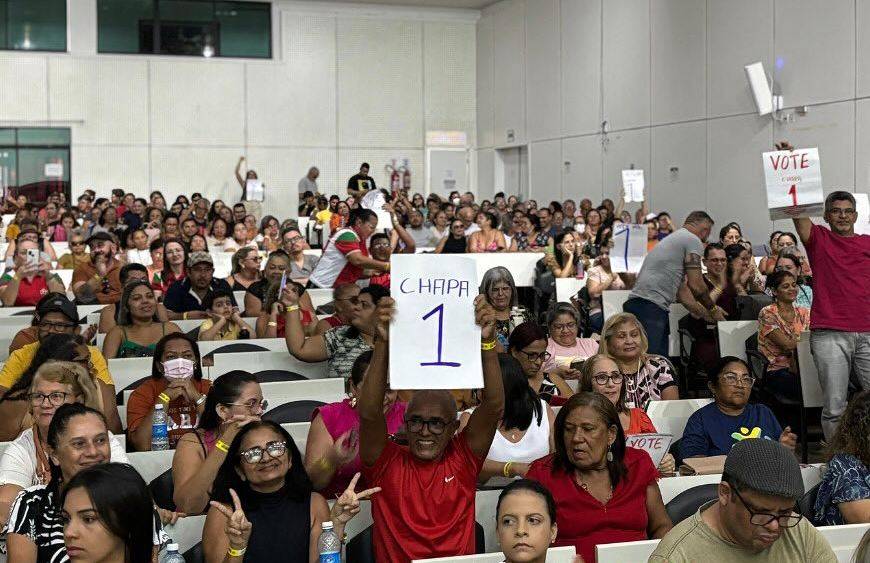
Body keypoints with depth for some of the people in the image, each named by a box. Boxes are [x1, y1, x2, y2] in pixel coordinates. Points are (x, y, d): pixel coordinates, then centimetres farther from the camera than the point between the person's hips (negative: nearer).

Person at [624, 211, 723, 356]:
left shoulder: (672, 239, 31)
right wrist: (713, 309, 13)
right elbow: (696, 286, -3)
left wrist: (706, 313, 34)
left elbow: (682, 292, 34)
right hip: (650, 306, -10)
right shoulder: (693, 240, 2)